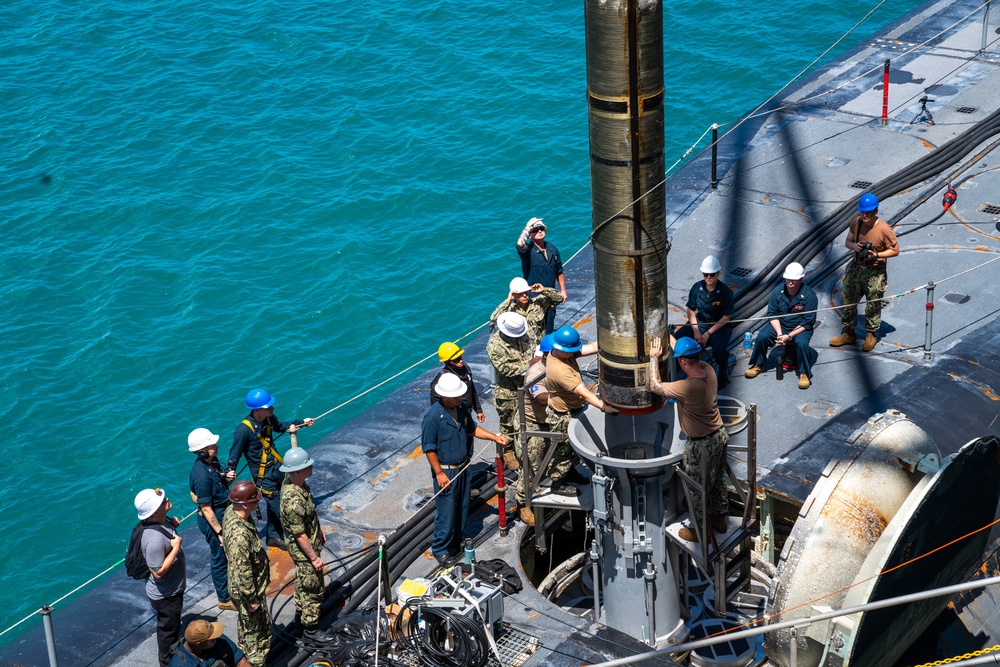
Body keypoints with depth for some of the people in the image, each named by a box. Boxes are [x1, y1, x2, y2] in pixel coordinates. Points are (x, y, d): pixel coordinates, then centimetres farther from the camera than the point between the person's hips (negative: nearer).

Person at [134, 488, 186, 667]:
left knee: (171, 626, 31)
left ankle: (172, 651, 53)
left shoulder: (162, 521, -11)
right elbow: (159, 572, -31)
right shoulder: (154, 539, -38)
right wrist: (175, 548, -30)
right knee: (169, 630, 16)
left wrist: (173, 526, -7)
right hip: (166, 595, -8)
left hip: (172, 589, 8)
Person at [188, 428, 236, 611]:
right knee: (220, 558, 9)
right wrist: (219, 532, -22)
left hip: (224, 512, 9)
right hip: (213, 519, -9)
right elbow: (206, 509, -27)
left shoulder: (212, 461, -6)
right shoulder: (201, 476, -32)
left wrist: (226, 478, -8)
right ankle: (224, 600, 26)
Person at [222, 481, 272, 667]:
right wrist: (252, 599, -19)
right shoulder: (240, 535, -41)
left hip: (239, 587, 10)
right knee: (258, 630, 11)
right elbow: (243, 573, -31)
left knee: (245, 622, 30)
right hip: (247, 590, -10)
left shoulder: (231, 511, -11)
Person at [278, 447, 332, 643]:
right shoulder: (293, 501, -38)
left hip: (311, 542, 9)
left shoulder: (296, 483, -8)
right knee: (312, 588, 8)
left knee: (304, 583, 28)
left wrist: (319, 530, 21)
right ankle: (310, 629, 24)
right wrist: (314, 557, -19)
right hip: (304, 550, -9)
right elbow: (300, 535, -29)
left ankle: (302, 613, 48)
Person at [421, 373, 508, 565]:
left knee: (462, 508, 17)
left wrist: (495, 437, 5)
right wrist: (439, 473, -18)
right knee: (446, 513, 0)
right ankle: (440, 549, 15)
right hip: (445, 471, -7)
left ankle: (455, 543, 34)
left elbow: (473, 429, 16)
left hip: (462, 468, 7)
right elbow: (429, 448, -18)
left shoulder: (462, 410, -1)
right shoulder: (433, 416, -23)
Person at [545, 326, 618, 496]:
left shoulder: (565, 352, -10)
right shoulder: (559, 370, -38)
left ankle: (570, 472, 49)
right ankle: (557, 484, 30)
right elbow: (583, 392, -40)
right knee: (563, 450, 11)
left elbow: (592, 348, -12)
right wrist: (603, 407, -43)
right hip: (562, 417, -9)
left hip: (574, 410, 9)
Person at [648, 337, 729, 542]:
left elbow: (655, 386, -21)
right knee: (717, 481, 27)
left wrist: (654, 357, -11)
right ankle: (719, 519, 46)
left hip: (701, 446, -8)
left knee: (698, 490, 14)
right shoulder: (709, 370, -13)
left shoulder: (687, 387, -34)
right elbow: (696, 361, 12)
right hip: (720, 435, 8)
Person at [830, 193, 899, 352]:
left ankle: (871, 335, 28)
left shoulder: (884, 229, -20)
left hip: (875, 272, -5)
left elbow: (895, 250, -11)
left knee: (873, 306, 7)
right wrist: (855, 246, -14)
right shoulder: (856, 223, -5)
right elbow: (848, 241, 9)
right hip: (855, 267, 5)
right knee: (848, 300, 13)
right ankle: (848, 333, 29)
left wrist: (877, 255, -23)